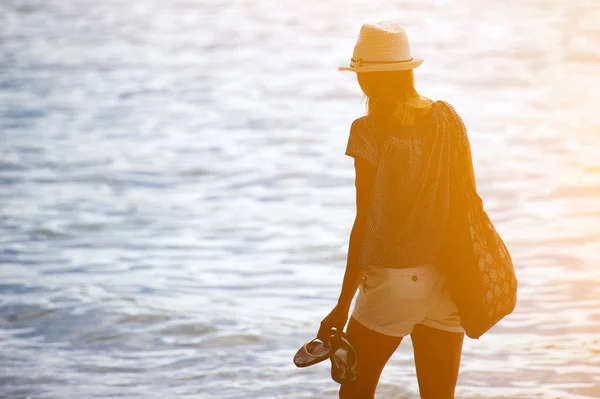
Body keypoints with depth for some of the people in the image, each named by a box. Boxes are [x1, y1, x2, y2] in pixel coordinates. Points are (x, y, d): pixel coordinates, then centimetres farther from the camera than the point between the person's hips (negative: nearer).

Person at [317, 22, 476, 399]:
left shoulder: (369, 131, -10)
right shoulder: (449, 119, 3)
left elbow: (366, 221, -10)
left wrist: (344, 304, -5)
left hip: (392, 282, -4)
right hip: (447, 282, 4)